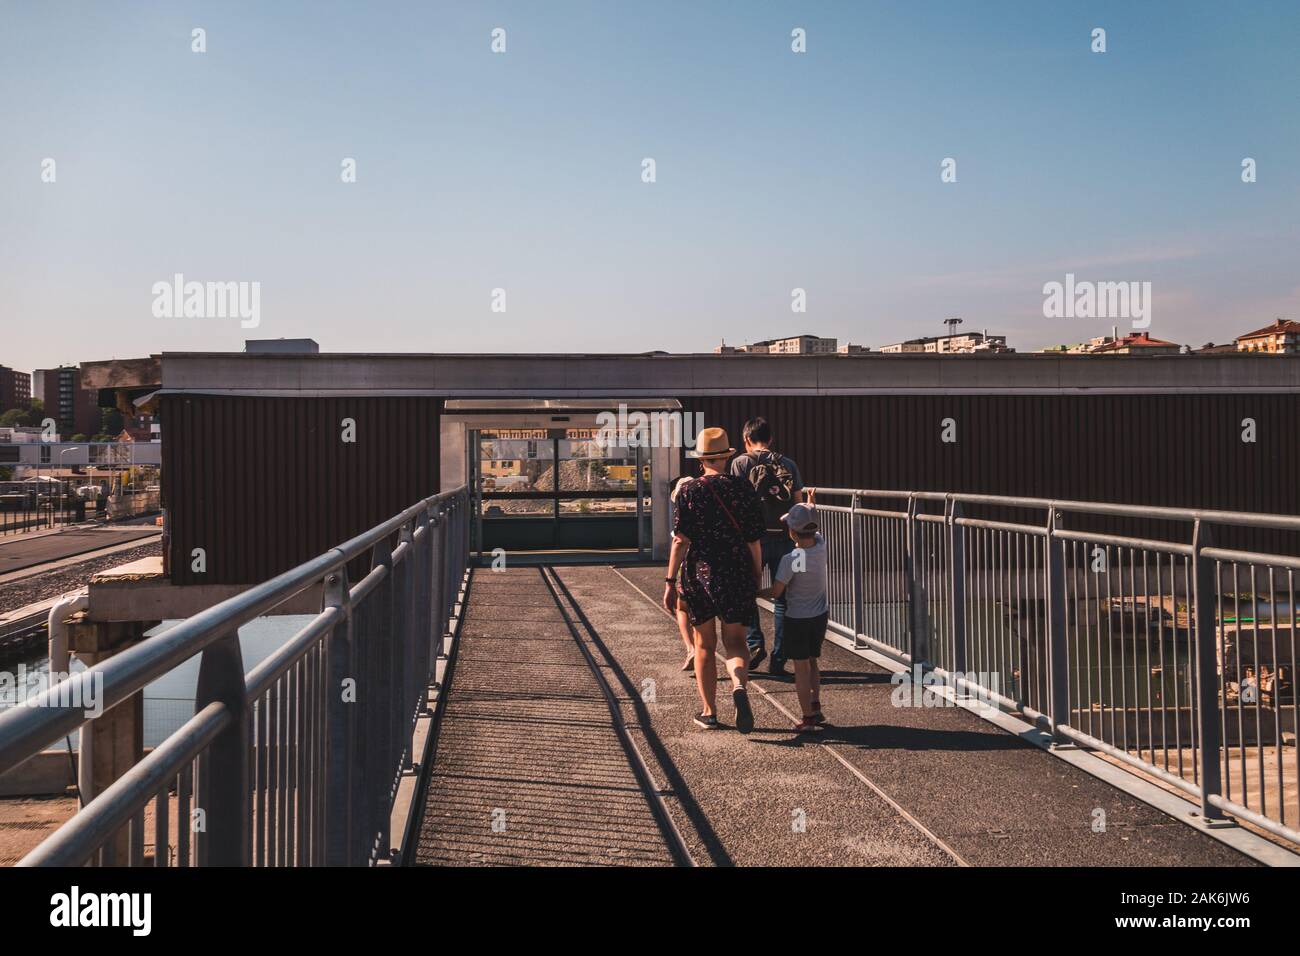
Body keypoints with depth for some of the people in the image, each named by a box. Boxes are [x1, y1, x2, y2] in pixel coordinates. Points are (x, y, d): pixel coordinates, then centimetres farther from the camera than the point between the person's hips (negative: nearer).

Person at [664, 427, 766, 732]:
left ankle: (708, 712, 19)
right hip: (737, 576, 1)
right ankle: (740, 686, -24)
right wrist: (757, 576, 12)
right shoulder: (743, 488, -1)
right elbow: (753, 540, 1)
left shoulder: (689, 492, -5)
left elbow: (680, 541, -10)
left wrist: (670, 582, -7)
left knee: (704, 646, 13)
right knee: (734, 642, 7)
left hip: (698, 575, 0)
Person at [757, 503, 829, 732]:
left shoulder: (790, 560, -25)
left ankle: (807, 717, 11)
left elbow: (775, 592, -17)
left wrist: (754, 593, -1)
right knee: (812, 662, 22)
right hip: (820, 616, 6)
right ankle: (815, 708, 26)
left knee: (801, 667, 5)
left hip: (797, 619, -6)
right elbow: (813, 535, 15)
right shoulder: (821, 544, -10)